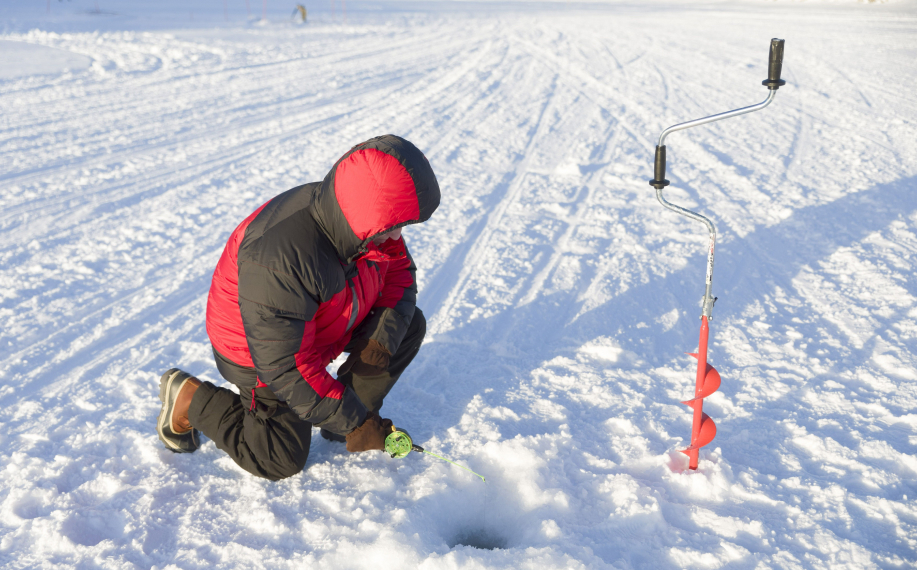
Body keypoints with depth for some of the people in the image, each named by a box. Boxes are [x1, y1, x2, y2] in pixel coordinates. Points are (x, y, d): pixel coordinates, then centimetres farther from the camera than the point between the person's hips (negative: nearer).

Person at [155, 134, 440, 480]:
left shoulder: (360, 221, -19)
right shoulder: (278, 261, -42)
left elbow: (399, 272, -3)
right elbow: (285, 368, -36)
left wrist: (382, 339, -19)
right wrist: (353, 422, -31)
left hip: (319, 323, 7)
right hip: (261, 354, -7)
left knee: (408, 324, -5)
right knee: (283, 461, 1)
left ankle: (350, 411, 8)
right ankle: (188, 400, 15)